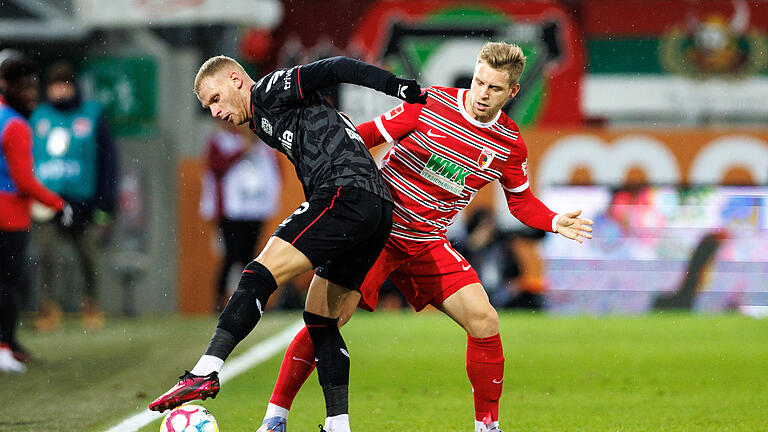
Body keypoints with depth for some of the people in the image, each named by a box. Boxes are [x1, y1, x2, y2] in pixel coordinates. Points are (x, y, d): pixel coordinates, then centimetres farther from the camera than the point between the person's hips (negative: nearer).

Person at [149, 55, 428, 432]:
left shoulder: (271, 90, 4)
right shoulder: (263, 124, 31)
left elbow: (334, 69, -5)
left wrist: (400, 87, -11)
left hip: (346, 192, -10)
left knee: (260, 275, -18)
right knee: (319, 318, 14)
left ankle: (205, 373, -30)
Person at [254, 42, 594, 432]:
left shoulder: (510, 145, 1)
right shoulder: (431, 103, -10)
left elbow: (521, 201, 15)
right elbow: (368, 136, -4)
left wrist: (555, 222, -1)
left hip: (427, 245, 3)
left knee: (483, 320, -11)